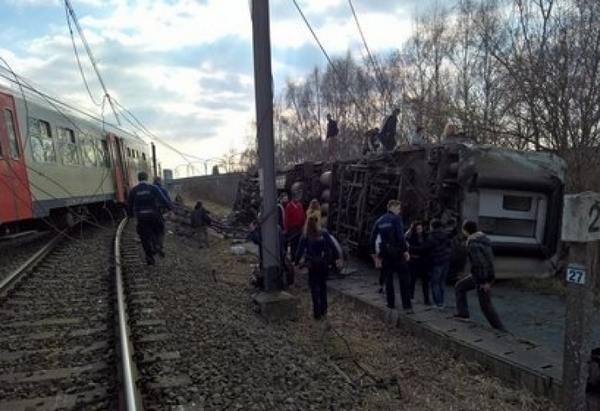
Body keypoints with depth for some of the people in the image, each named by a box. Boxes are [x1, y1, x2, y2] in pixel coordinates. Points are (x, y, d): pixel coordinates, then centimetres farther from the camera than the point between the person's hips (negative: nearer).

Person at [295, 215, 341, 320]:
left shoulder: (305, 236, -7)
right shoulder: (324, 233, -6)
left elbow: (300, 250, -4)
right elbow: (332, 246, -6)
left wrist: (296, 262, 4)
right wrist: (337, 258, -1)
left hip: (312, 265, -2)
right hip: (324, 264, 2)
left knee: (314, 288, 6)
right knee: (323, 286, 18)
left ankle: (317, 313, 6)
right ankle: (323, 310, 26)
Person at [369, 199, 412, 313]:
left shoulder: (379, 221, 11)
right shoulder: (396, 218, -7)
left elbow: (372, 239, 9)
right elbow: (400, 236, -18)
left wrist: (374, 253, 16)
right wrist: (405, 250, -13)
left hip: (384, 252, 6)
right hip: (396, 251, -6)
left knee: (388, 278, 15)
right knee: (404, 278, -1)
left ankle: (391, 303, 18)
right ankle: (407, 306, -5)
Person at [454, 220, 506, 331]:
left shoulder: (473, 244, -24)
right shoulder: (484, 238, 6)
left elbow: (480, 263, -29)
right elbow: (490, 258, 15)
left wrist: (485, 282, -24)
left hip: (483, 277, -10)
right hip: (488, 274, 10)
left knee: (486, 305, 4)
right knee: (459, 287, 20)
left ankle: (500, 328, 13)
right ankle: (463, 312, 23)